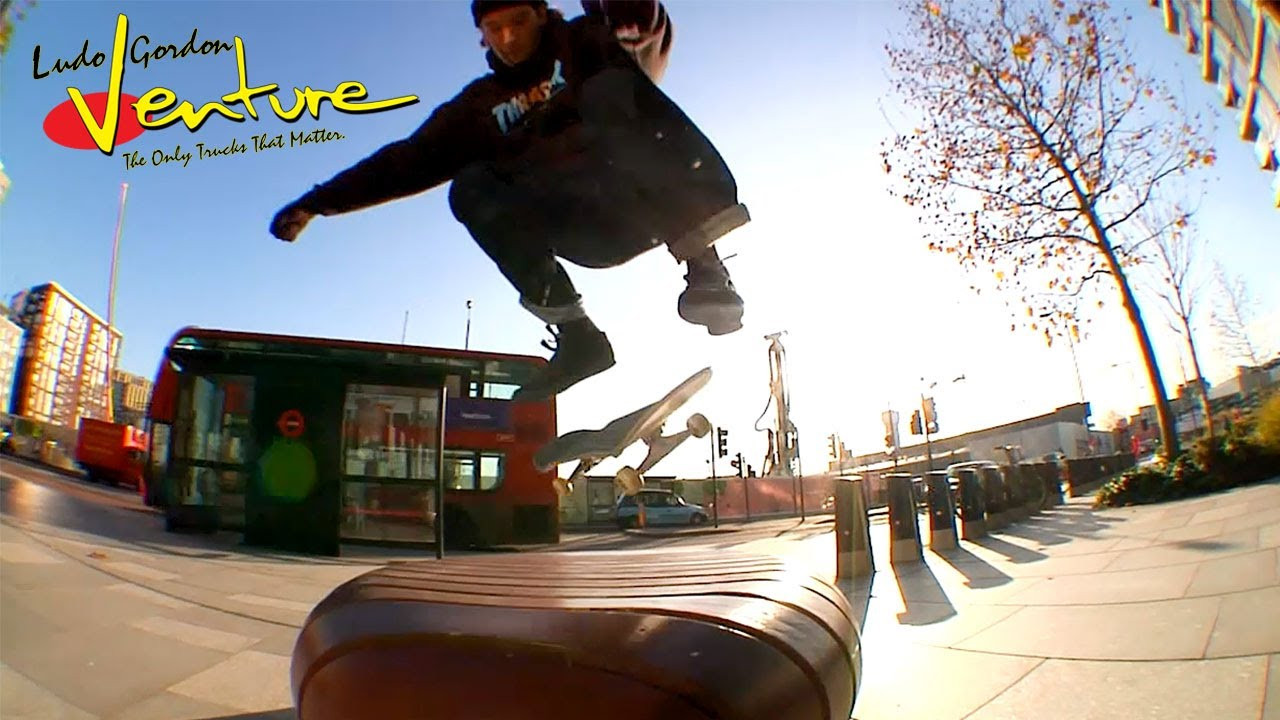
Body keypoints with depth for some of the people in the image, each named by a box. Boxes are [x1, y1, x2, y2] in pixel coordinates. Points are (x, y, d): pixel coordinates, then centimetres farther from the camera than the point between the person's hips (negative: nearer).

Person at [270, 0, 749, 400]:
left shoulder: (586, 45, 10)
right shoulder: (481, 104, 19)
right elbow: (409, 160, 14)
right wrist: (317, 202, 8)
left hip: (652, 198, -3)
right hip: (591, 231, 3)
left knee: (612, 90, -28)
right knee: (471, 189, -17)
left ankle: (703, 267, -34)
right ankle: (574, 332, -23)